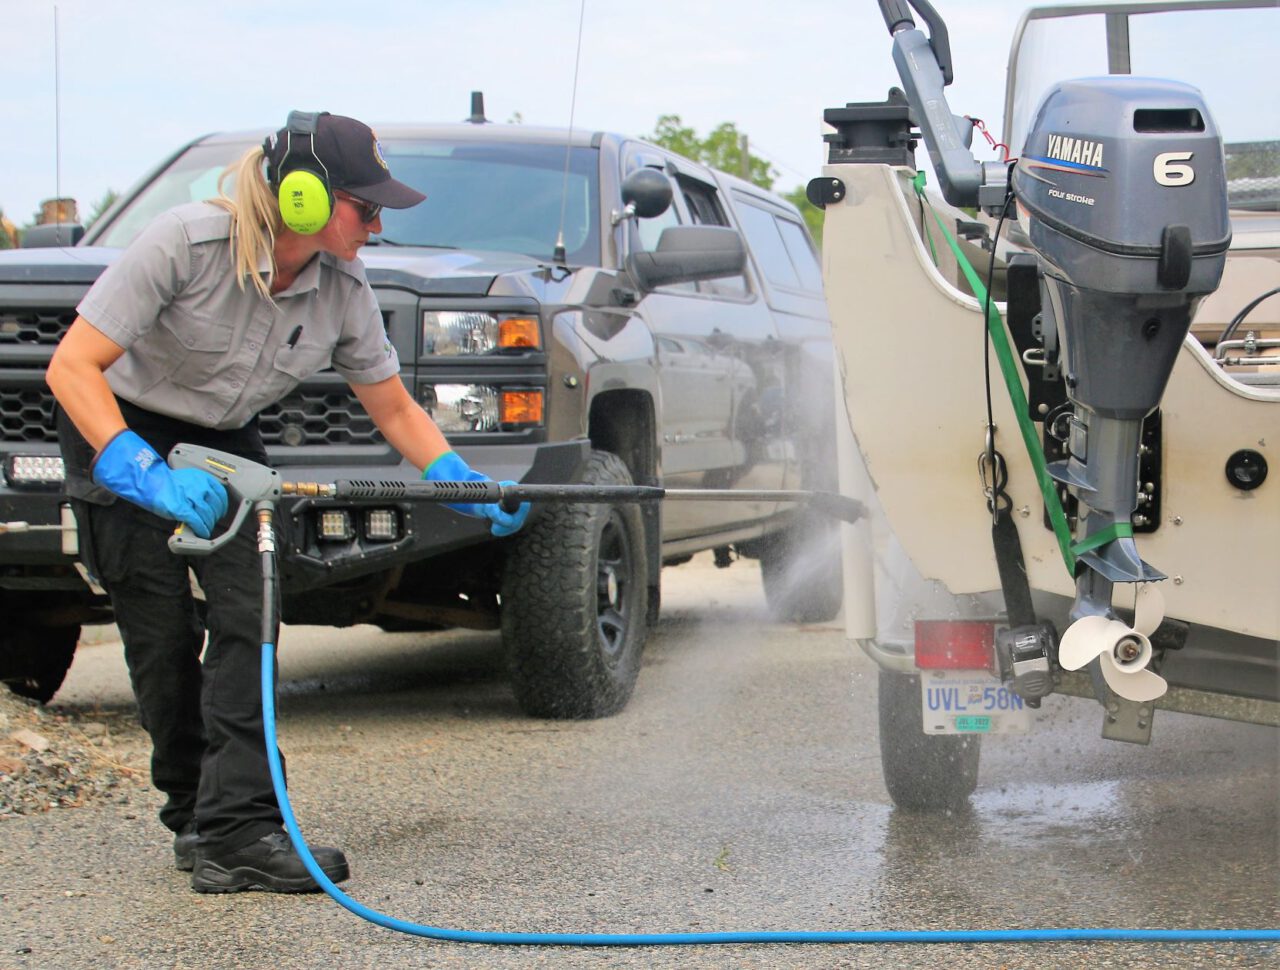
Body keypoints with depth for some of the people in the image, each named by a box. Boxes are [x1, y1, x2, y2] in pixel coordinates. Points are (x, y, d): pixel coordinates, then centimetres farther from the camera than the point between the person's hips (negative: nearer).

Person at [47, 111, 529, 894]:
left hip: (226, 446, 4)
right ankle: (195, 813, 14)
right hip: (119, 434, -4)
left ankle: (235, 830, -17)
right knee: (163, 638, -5)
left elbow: (395, 410, 1)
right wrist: (148, 476, -42)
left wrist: (467, 487, -15)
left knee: (248, 617, -14)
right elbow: (72, 367, -31)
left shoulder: (344, 293, -12)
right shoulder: (187, 243, -28)